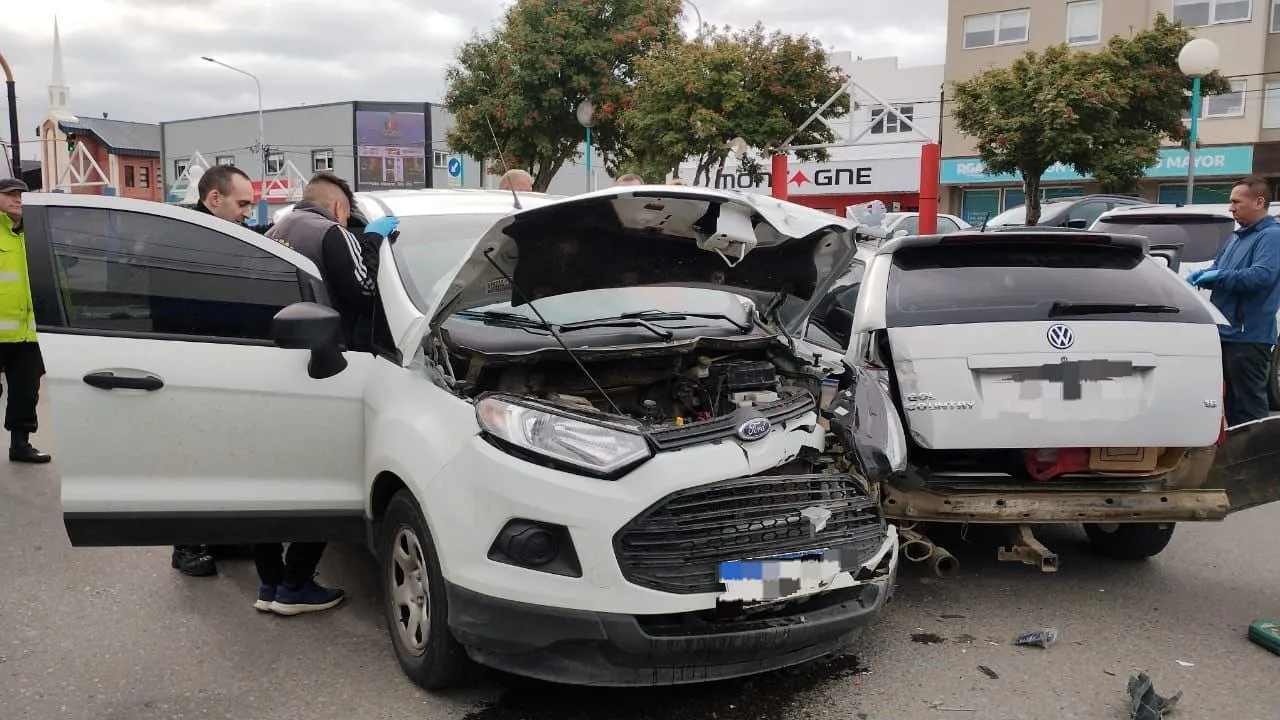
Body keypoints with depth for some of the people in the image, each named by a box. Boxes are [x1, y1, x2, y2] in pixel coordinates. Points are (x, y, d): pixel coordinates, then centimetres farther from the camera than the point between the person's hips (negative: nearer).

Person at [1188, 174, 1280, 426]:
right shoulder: (1236, 237, 18)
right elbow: (1217, 270, 23)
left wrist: (1219, 276, -16)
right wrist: (1201, 275, 2)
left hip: (1249, 336, -9)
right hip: (1227, 332, 9)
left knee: (1250, 405, -6)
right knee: (1231, 401, 15)